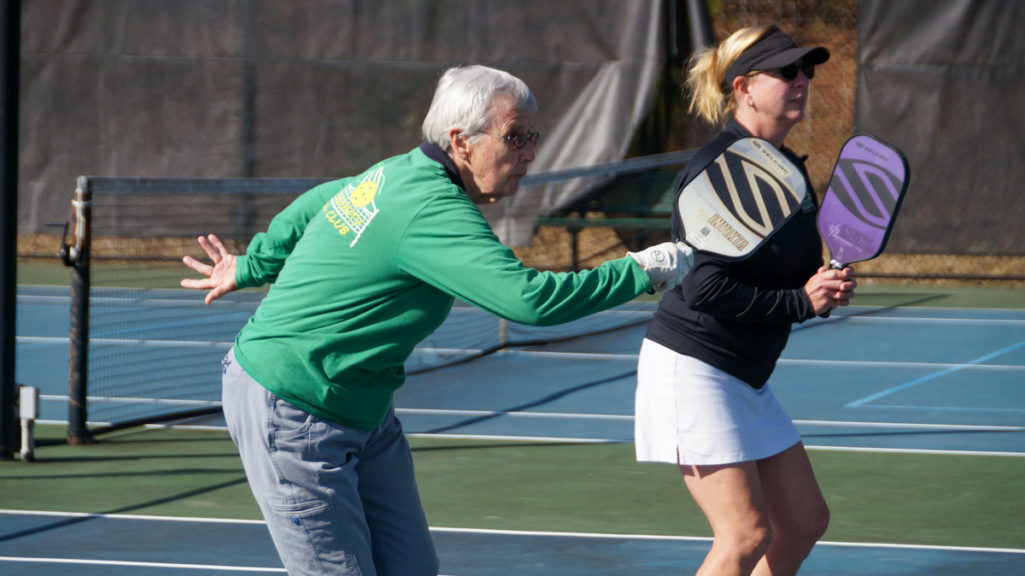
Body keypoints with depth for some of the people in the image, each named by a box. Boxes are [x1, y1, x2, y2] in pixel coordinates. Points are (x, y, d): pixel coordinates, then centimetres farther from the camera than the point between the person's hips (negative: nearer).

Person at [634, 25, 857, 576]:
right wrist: (800, 302, -21)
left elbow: (786, 272, 19)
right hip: (691, 365, -10)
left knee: (804, 520, 9)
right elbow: (706, 288, -22)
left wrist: (824, 286, -3)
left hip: (745, 377, 10)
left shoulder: (789, 169, 10)